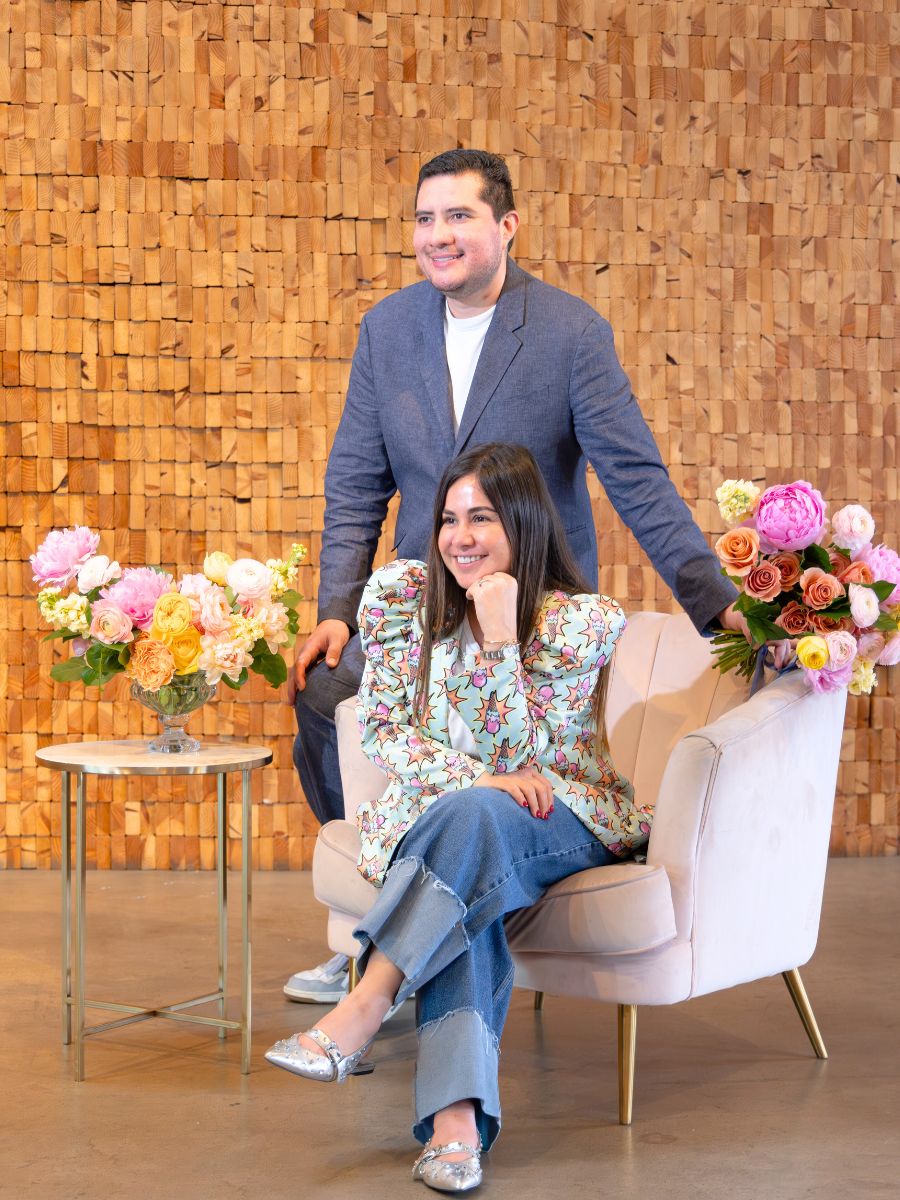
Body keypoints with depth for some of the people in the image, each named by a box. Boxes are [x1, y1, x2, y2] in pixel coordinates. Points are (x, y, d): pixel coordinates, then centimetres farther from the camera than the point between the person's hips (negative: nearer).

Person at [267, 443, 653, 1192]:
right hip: (438, 814, 2)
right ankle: (457, 1118, -44)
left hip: (561, 816, -1)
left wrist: (499, 631, -25)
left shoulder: (582, 620, -10)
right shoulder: (402, 594, -2)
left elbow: (512, 757, -15)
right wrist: (478, 777, -20)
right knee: (466, 884, -35)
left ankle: (360, 1013, -38)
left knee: (473, 817, -37)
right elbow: (382, 732, -4)